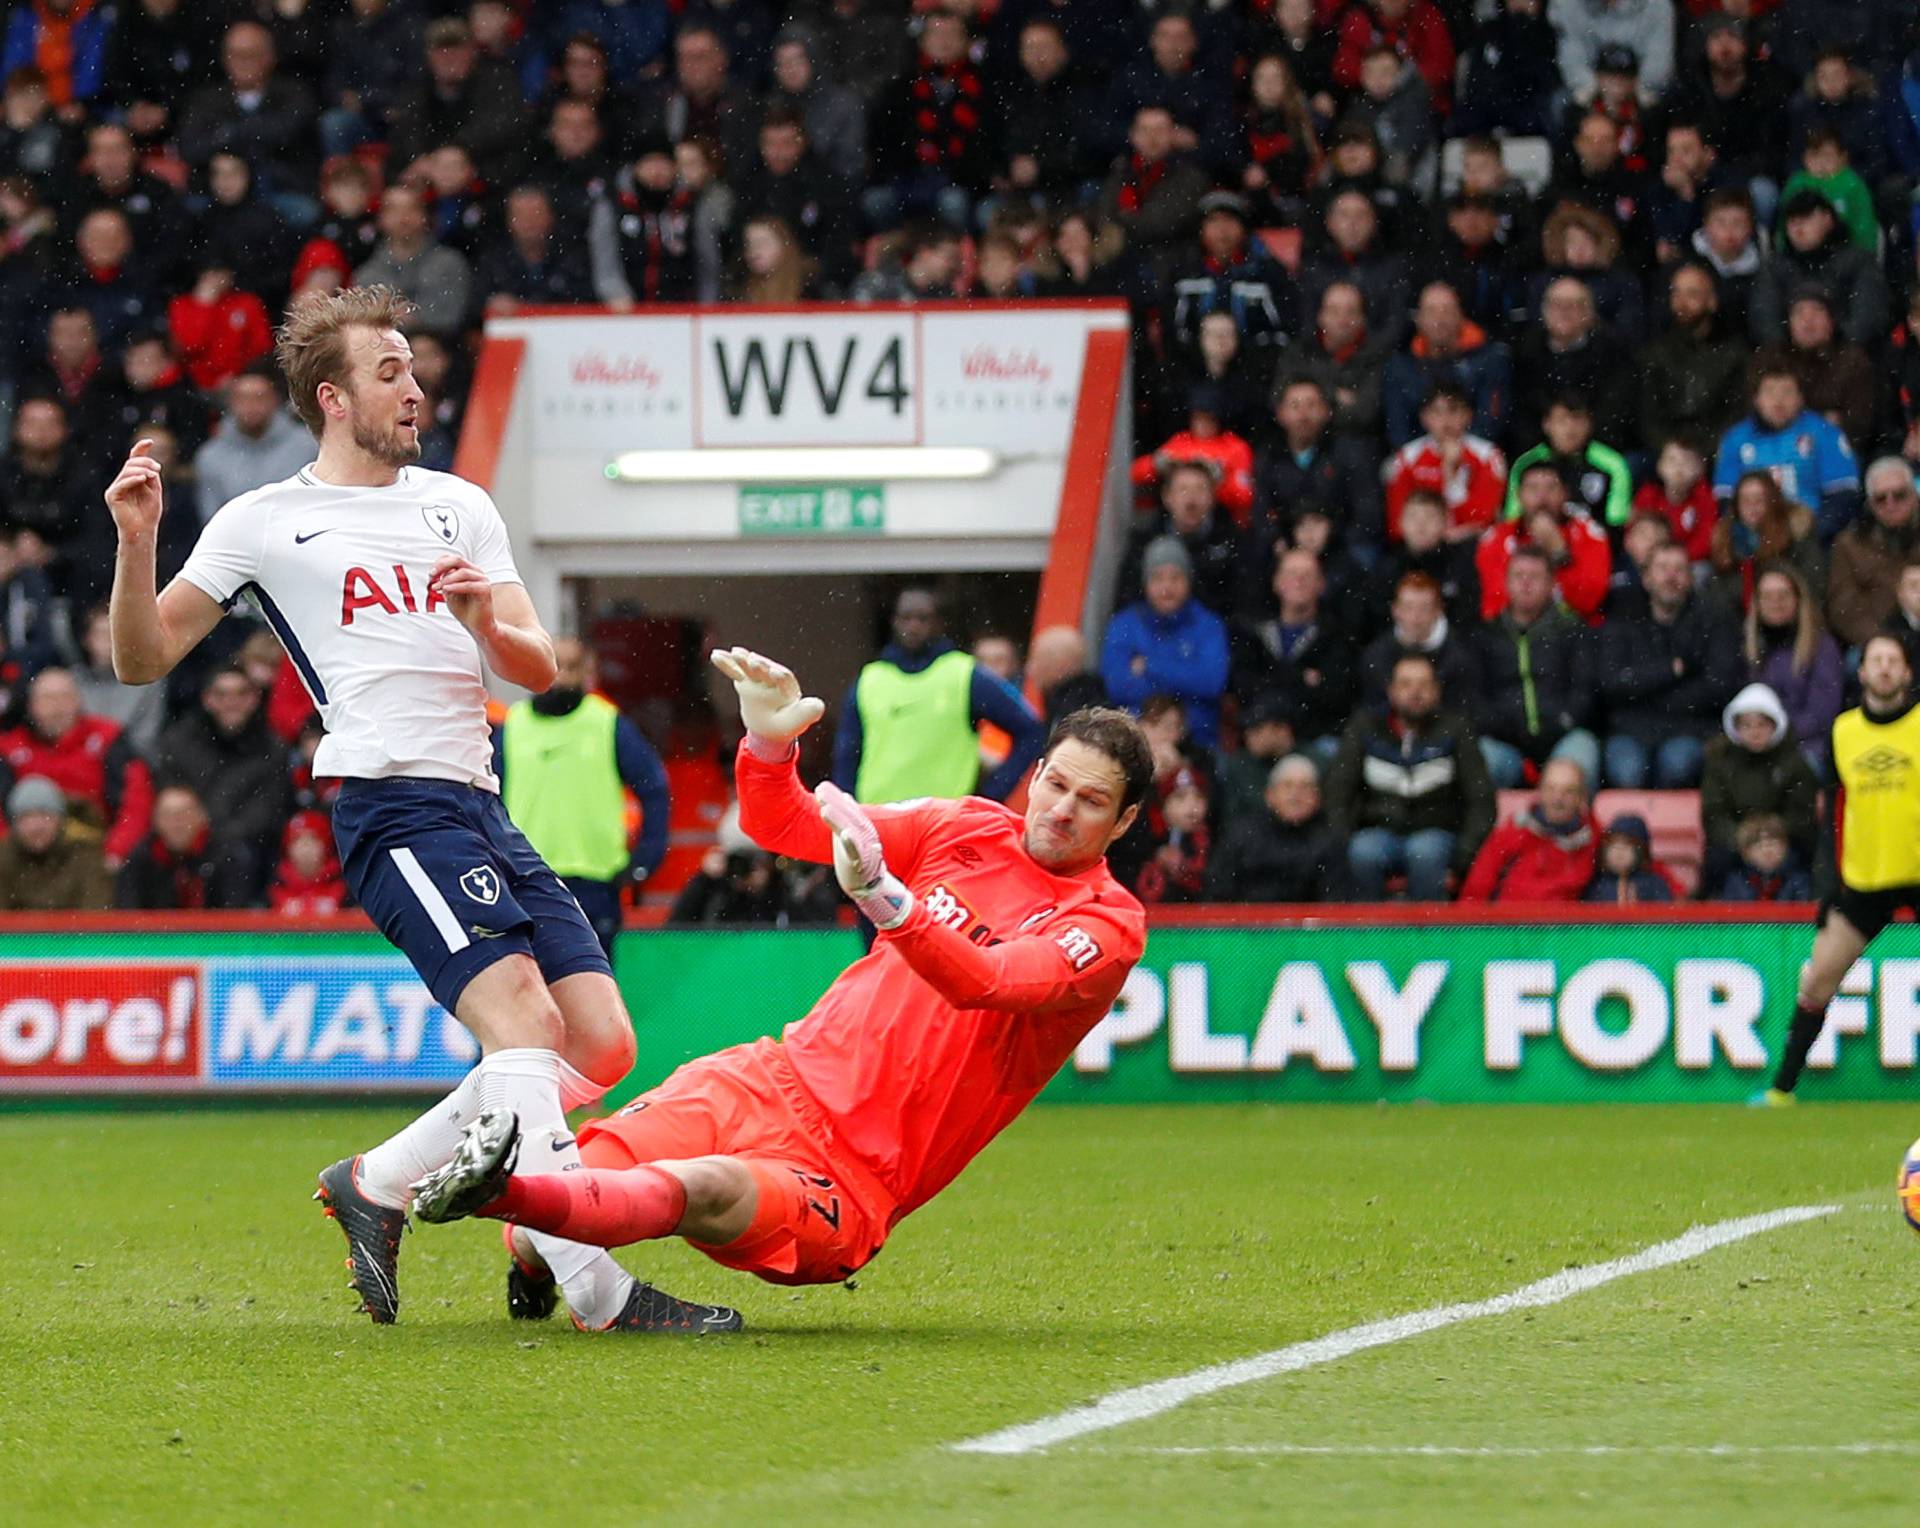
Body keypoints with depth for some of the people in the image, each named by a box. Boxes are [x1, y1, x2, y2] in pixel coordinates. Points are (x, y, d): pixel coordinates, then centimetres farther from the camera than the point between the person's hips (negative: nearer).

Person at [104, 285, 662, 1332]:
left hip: (482, 808, 7)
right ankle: (592, 1286, -30)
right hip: (394, 803, -7)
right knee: (522, 1015, -24)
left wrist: (486, 620, -6)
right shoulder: (264, 523, 8)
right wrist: (136, 544, -9)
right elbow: (143, 660, 7)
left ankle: (378, 1184, 12)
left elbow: (539, 668, 16)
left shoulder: (460, 506, 22)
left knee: (602, 1043, -2)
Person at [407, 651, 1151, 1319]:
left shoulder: (1110, 924, -3)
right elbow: (781, 826, 12)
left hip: (853, 1186, -5)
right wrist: (769, 743, -11)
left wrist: (882, 895, -40)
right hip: (767, 1085, 5)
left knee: (704, 1189, -38)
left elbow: (985, 982, -23)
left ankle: (502, 1189, -60)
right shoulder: (972, 827, 12)